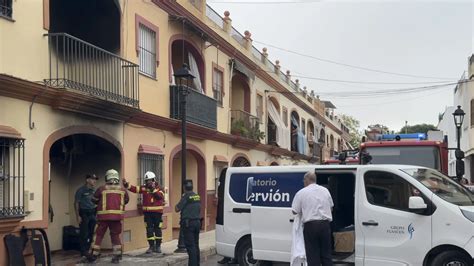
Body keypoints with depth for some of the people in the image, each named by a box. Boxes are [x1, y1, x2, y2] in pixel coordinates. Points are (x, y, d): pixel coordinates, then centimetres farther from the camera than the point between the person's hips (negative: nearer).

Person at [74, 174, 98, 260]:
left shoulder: (94, 190, 13)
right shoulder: (81, 190, -5)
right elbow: (76, 203, -6)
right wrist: (77, 216, -12)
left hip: (92, 213, 6)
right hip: (83, 213, -5)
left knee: (93, 233, 3)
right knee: (84, 234, -3)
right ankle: (83, 253, 2)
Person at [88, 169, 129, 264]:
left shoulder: (102, 189, -1)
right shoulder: (122, 190, 5)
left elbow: (94, 200, 10)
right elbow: (126, 201, 16)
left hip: (104, 216, -2)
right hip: (117, 216, 2)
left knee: (98, 235, 9)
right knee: (115, 235, 13)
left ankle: (94, 255, 11)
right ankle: (117, 255, 12)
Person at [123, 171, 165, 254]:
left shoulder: (158, 188, -3)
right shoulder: (144, 188, 5)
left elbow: (160, 196, -20)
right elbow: (134, 189, -5)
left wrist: (153, 190, -28)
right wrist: (126, 184, -17)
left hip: (157, 212, -2)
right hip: (147, 212, 2)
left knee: (157, 228, 6)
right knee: (149, 229, 2)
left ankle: (158, 246, 17)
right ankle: (151, 246, 11)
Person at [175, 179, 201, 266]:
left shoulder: (186, 196, -13)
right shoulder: (197, 196, 9)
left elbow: (177, 209, -11)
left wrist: (177, 205, 5)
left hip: (188, 223, -7)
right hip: (197, 222, 7)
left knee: (190, 246, -5)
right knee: (196, 245, 16)